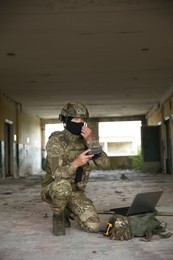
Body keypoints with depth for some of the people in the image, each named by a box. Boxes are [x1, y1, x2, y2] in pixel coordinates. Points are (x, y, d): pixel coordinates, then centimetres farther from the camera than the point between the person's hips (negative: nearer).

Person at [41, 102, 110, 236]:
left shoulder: (85, 140, -2)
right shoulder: (56, 140, -19)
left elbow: (105, 163, -13)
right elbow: (57, 174, -28)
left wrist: (90, 141, -26)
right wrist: (76, 163, -47)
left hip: (76, 192, 5)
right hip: (53, 190, -4)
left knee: (93, 226, -14)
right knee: (63, 186, -40)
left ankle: (68, 212, 16)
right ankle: (58, 216, -8)